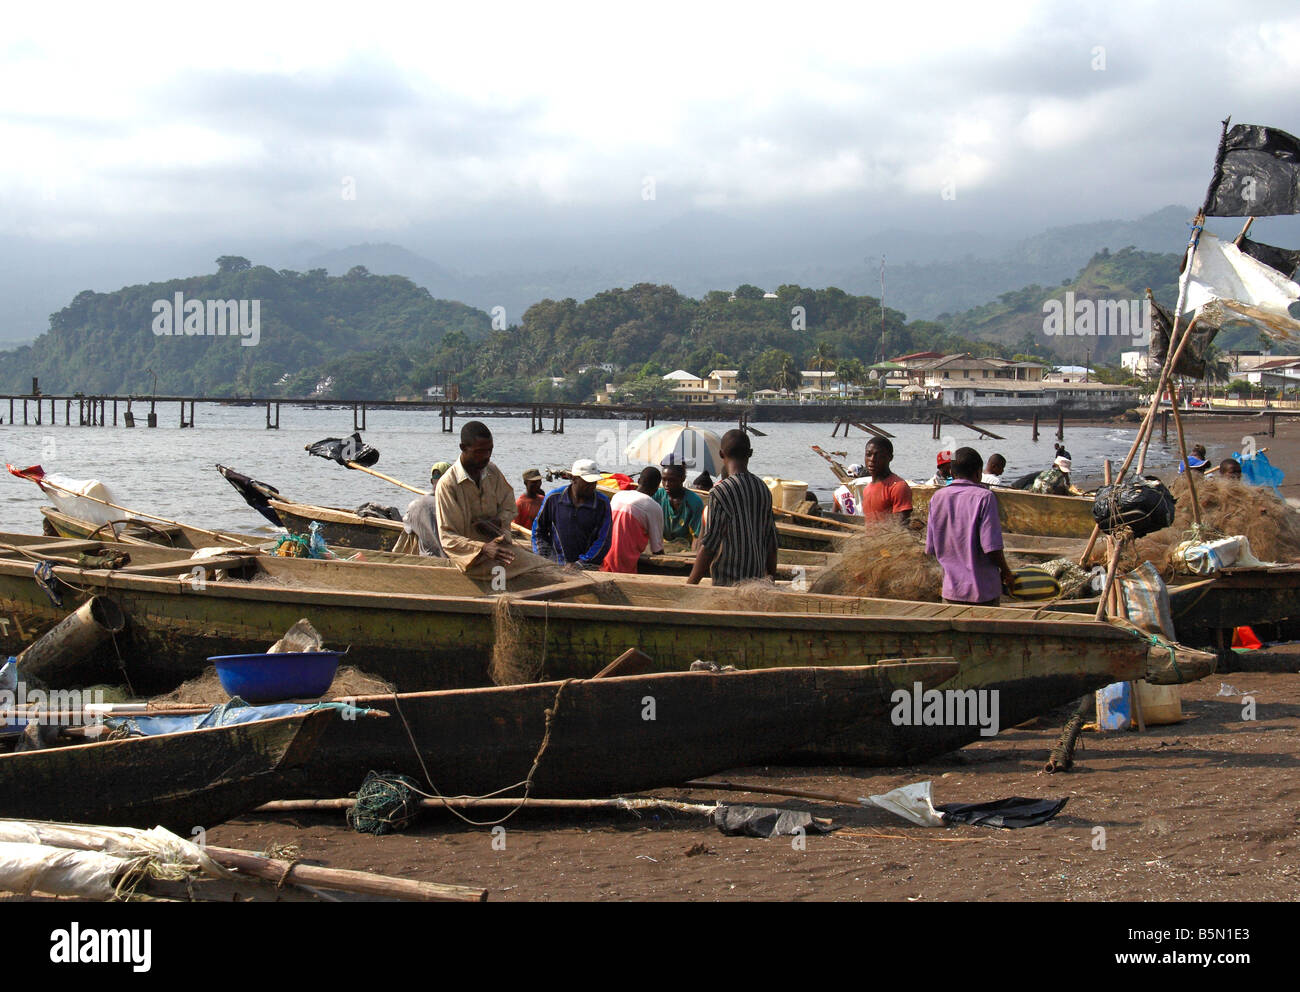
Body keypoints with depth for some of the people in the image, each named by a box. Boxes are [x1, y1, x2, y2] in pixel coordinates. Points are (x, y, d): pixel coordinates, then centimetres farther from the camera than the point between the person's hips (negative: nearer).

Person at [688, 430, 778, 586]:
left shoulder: (720, 492, -13)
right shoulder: (763, 489, 8)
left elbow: (708, 545, -14)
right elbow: (771, 543, 13)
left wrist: (690, 585, -8)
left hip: (728, 583, -7)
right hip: (758, 577, 7)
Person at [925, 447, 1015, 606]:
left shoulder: (937, 498, 4)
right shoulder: (984, 497, -11)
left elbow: (930, 549, 6)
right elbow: (992, 547, -15)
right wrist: (1005, 572, 2)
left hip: (950, 590, 4)